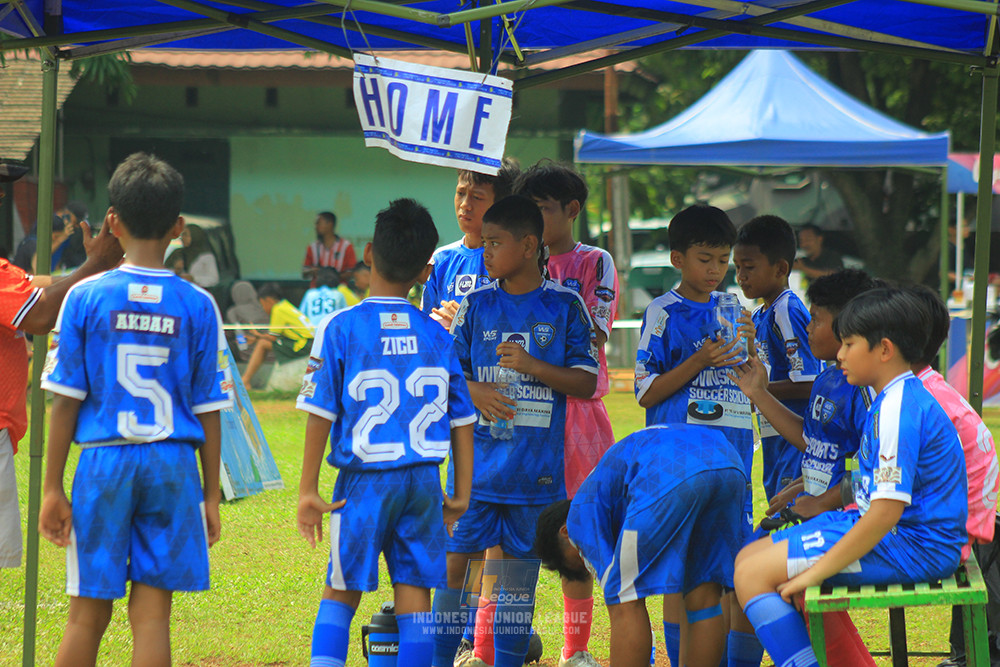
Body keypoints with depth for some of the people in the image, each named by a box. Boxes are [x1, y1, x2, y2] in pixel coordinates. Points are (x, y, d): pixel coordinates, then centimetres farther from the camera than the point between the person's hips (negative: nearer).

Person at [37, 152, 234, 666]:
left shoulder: (86, 297, -2)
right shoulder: (196, 306, 0)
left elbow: (66, 401, -1)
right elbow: (208, 410, 3)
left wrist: (52, 487, 4)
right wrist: (211, 493, 11)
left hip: (104, 464, 0)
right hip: (173, 467, 0)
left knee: (88, 615, 7)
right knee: (152, 614, 2)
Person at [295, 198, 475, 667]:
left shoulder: (340, 328, -6)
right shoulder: (437, 336, 4)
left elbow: (320, 414, -6)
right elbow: (462, 421, 7)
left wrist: (308, 489, -1)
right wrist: (461, 494, 15)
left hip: (365, 481, -2)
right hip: (423, 482, 2)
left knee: (340, 593, 8)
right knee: (414, 595, 5)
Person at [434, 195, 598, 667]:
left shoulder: (564, 306, 0)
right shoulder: (477, 305, 5)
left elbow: (586, 383, -1)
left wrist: (532, 366, -15)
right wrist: (473, 392, -12)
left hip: (536, 466, -1)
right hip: (477, 462, 1)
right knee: (455, 563, -3)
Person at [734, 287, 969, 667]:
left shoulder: (898, 409, -19)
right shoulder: (895, 400, 15)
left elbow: (887, 511, -25)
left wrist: (816, 572, -21)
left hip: (908, 547, -11)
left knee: (754, 574, -15)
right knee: (749, 561, 10)